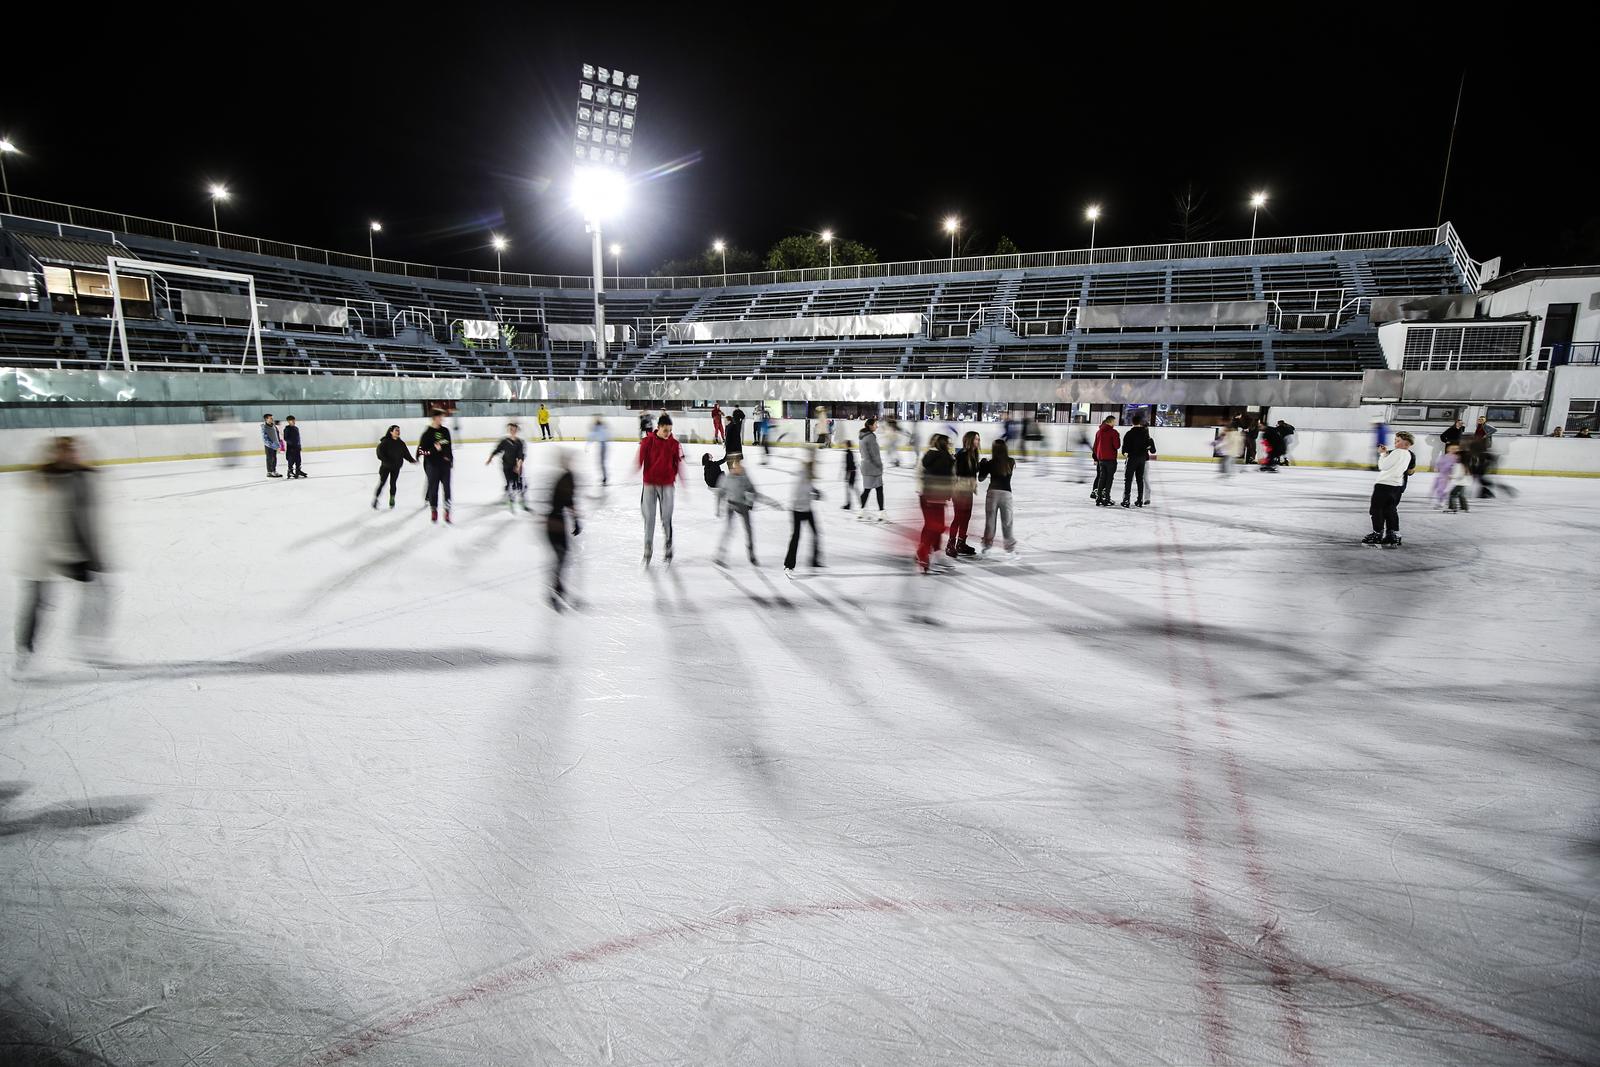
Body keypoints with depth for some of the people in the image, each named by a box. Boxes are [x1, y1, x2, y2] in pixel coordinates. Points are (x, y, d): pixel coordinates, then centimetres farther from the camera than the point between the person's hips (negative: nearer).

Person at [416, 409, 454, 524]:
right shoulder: (427, 433, -8)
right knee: (433, 488, 4)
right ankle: (434, 510, 18)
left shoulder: (445, 430, 8)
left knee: (447, 487, 2)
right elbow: (421, 449, -11)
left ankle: (447, 510, 10)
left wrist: (450, 458, 18)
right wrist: (434, 449, -23)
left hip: (445, 464, 4)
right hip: (432, 464, -4)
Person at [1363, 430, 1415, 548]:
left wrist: (1383, 454, -2)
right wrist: (1386, 453, 9)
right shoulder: (1409, 455, 14)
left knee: (1376, 509, 0)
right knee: (1390, 510, 14)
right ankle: (1393, 537, 13)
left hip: (1384, 484, -9)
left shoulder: (1397, 452, -14)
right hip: (1398, 486, 9)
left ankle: (1377, 535, 2)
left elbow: (1383, 466, -14)